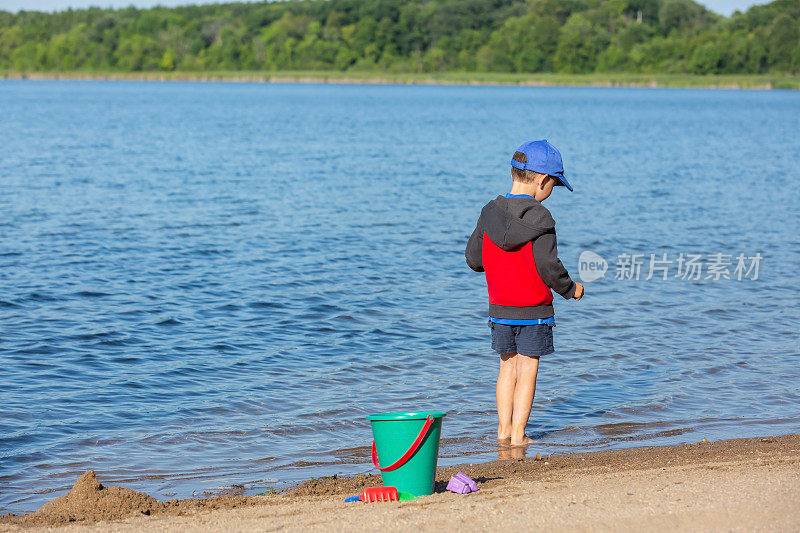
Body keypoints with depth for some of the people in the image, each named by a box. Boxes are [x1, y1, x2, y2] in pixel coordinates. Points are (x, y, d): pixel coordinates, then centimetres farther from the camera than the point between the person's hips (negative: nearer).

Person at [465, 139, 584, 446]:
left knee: (508, 366, 16)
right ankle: (518, 434, 5)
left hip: (499, 308, 5)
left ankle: (503, 429, 18)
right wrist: (571, 290, -2)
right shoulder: (539, 218, -16)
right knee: (528, 370, 4)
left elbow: (473, 259, 5)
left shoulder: (489, 213, 1)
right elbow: (548, 266, -18)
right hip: (534, 310, -5)